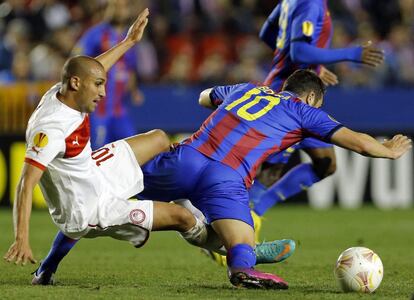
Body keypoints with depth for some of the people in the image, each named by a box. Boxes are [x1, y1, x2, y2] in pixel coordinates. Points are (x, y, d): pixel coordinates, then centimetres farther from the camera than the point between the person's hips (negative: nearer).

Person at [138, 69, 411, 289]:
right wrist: (389, 151, 32)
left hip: (185, 160, 4)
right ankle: (242, 269, -38)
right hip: (227, 180, -4)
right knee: (244, 251, -6)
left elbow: (204, 98, 51)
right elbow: (360, 143, 13)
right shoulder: (304, 111, 16)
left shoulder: (246, 88, 29)